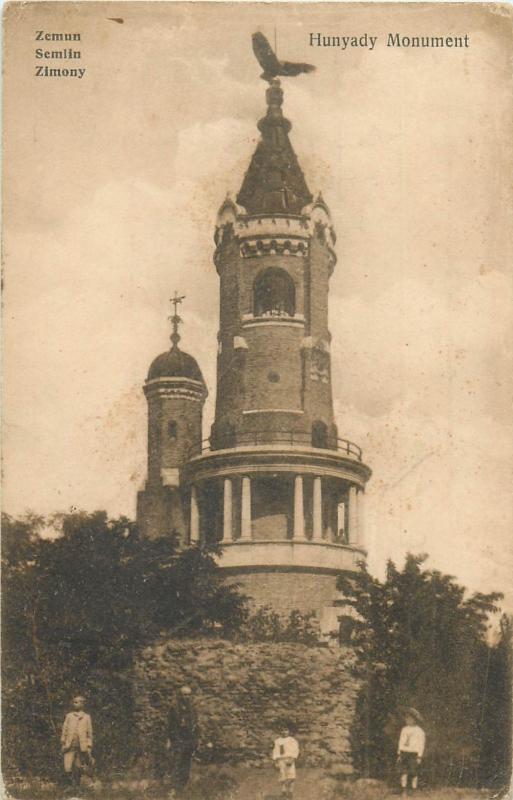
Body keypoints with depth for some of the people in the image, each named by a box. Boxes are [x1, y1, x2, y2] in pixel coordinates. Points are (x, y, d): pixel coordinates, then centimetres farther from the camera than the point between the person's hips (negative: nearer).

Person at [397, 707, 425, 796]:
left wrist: (419, 757, -10)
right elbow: (401, 743, 12)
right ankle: (404, 790, -3)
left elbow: (421, 745, -4)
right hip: (404, 753, 4)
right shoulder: (404, 729, 11)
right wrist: (399, 754, 7)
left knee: (413, 773, -2)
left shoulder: (419, 731, -2)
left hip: (414, 754, -4)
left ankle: (413, 790, 7)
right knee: (403, 771, -4)